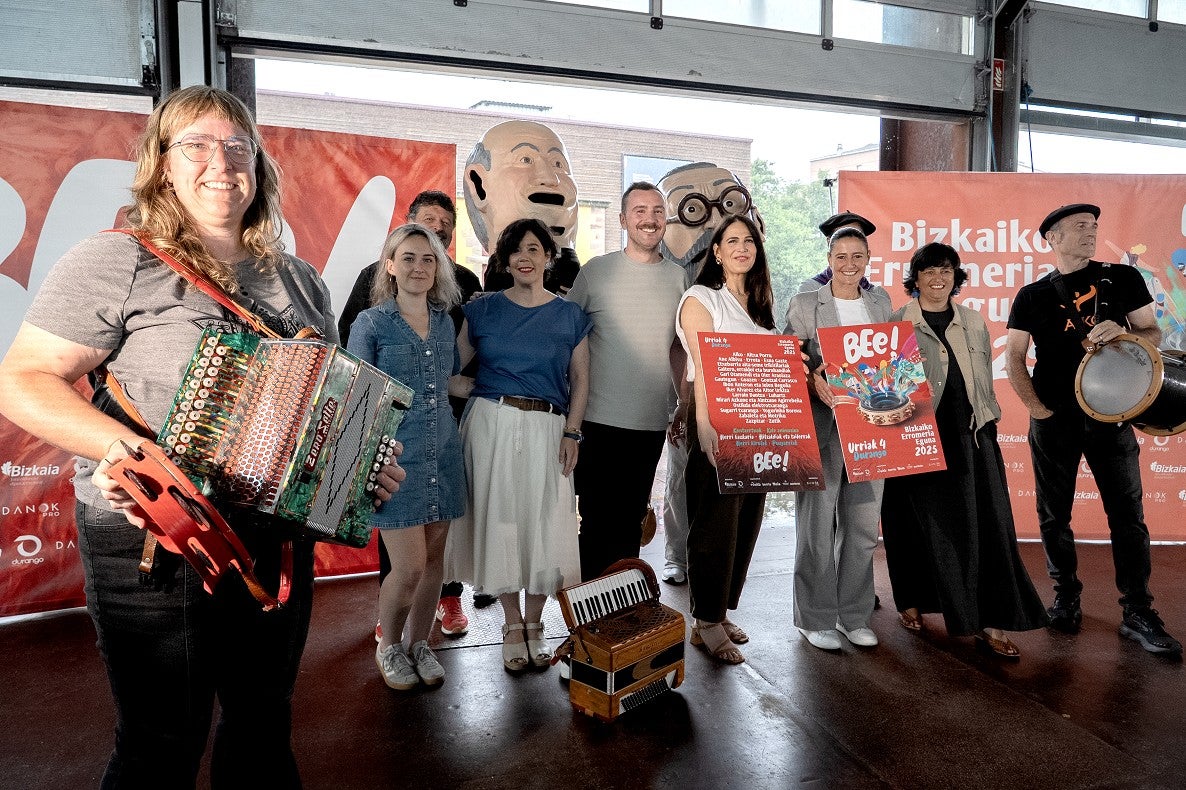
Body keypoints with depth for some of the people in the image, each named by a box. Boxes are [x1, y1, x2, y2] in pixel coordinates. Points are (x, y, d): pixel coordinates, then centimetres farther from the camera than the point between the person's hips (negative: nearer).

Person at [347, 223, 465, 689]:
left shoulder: (445, 322, 9)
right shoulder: (371, 323, -3)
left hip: (443, 456, 5)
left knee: (433, 560, 11)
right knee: (409, 568, -4)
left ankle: (418, 644, 31)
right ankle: (389, 646, 24)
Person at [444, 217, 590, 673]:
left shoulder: (570, 317, 7)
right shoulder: (483, 310, 7)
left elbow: (580, 381, 7)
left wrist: (571, 433, -3)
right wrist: (470, 390, -9)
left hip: (546, 430, 0)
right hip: (491, 425, 0)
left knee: (542, 525, 2)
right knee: (498, 520, 4)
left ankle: (534, 625, 20)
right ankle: (512, 625, 20)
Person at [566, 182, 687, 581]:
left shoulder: (677, 277, 7)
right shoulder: (595, 271, -3)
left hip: (652, 423, 3)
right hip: (600, 418, -3)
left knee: (632, 522, 15)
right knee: (598, 522, 4)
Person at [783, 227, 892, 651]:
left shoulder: (881, 304, 13)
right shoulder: (804, 303, 1)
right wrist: (814, 380, -22)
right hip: (821, 423, -4)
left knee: (863, 524, 8)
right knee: (817, 522, 1)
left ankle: (853, 615, 23)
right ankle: (815, 618, 14)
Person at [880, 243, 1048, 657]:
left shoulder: (973, 323, 14)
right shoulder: (897, 323, 2)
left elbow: (985, 378, 19)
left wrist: (987, 422, 14)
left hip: (971, 436, 3)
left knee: (983, 524, -2)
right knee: (921, 523, 5)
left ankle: (990, 622, 4)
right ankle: (911, 601, 25)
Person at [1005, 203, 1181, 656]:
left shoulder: (1123, 279, 7)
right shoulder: (1032, 296, 6)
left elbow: (1153, 334, 8)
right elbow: (1013, 358, 3)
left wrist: (1124, 332, -14)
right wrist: (1036, 408, -7)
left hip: (1111, 414, 0)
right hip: (1054, 420, 0)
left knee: (1128, 515, 1)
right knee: (1054, 516, 7)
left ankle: (1138, 614, 11)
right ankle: (1066, 598, 22)